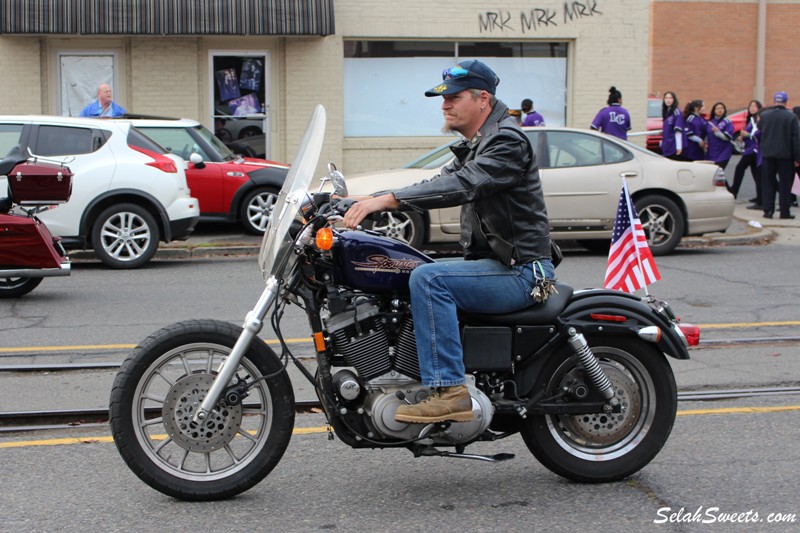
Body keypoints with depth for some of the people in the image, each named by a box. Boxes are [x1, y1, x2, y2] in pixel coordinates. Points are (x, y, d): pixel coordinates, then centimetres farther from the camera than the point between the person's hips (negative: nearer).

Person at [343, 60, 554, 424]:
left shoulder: (507, 141, -15)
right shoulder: (474, 147, 18)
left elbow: (462, 186, -30)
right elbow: (441, 182, 14)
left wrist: (387, 199, -35)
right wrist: (368, 201, 2)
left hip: (519, 272, -10)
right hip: (493, 263, 10)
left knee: (428, 279, -28)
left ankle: (450, 392, -28)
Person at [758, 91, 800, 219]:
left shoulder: (764, 115, -2)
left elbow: (759, 128, 19)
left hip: (768, 154, 2)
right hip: (785, 155, -2)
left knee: (768, 183, 9)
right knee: (785, 184, 5)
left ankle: (768, 210, 5)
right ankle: (785, 212, 5)